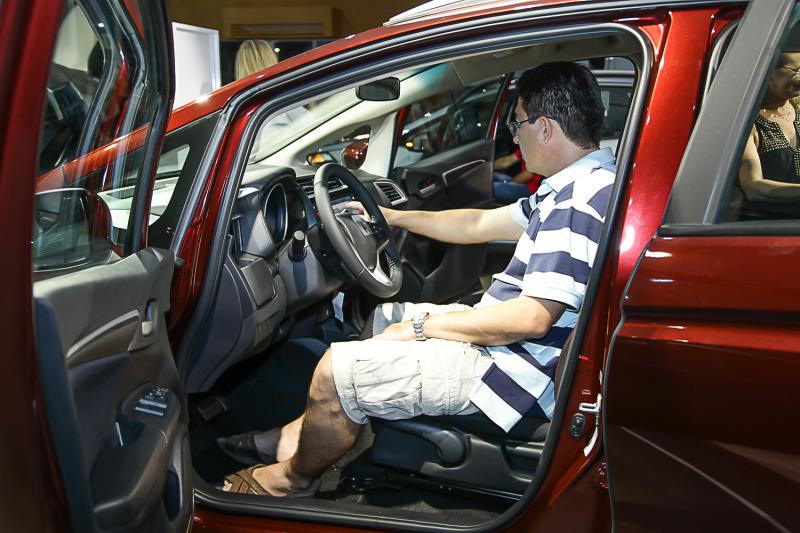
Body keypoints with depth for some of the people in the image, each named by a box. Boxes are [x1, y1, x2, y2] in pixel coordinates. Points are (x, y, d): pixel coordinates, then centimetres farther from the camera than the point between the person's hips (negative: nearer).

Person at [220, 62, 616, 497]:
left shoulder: (580, 203, -24)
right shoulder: (575, 189, 10)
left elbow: (532, 319, -28)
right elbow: (481, 224, 18)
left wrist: (423, 326, -17)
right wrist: (394, 217, 21)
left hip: (512, 371, -11)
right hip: (507, 343, 11)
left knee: (336, 370, -13)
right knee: (383, 318, 22)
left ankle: (295, 477, 14)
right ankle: (300, 434, 26)